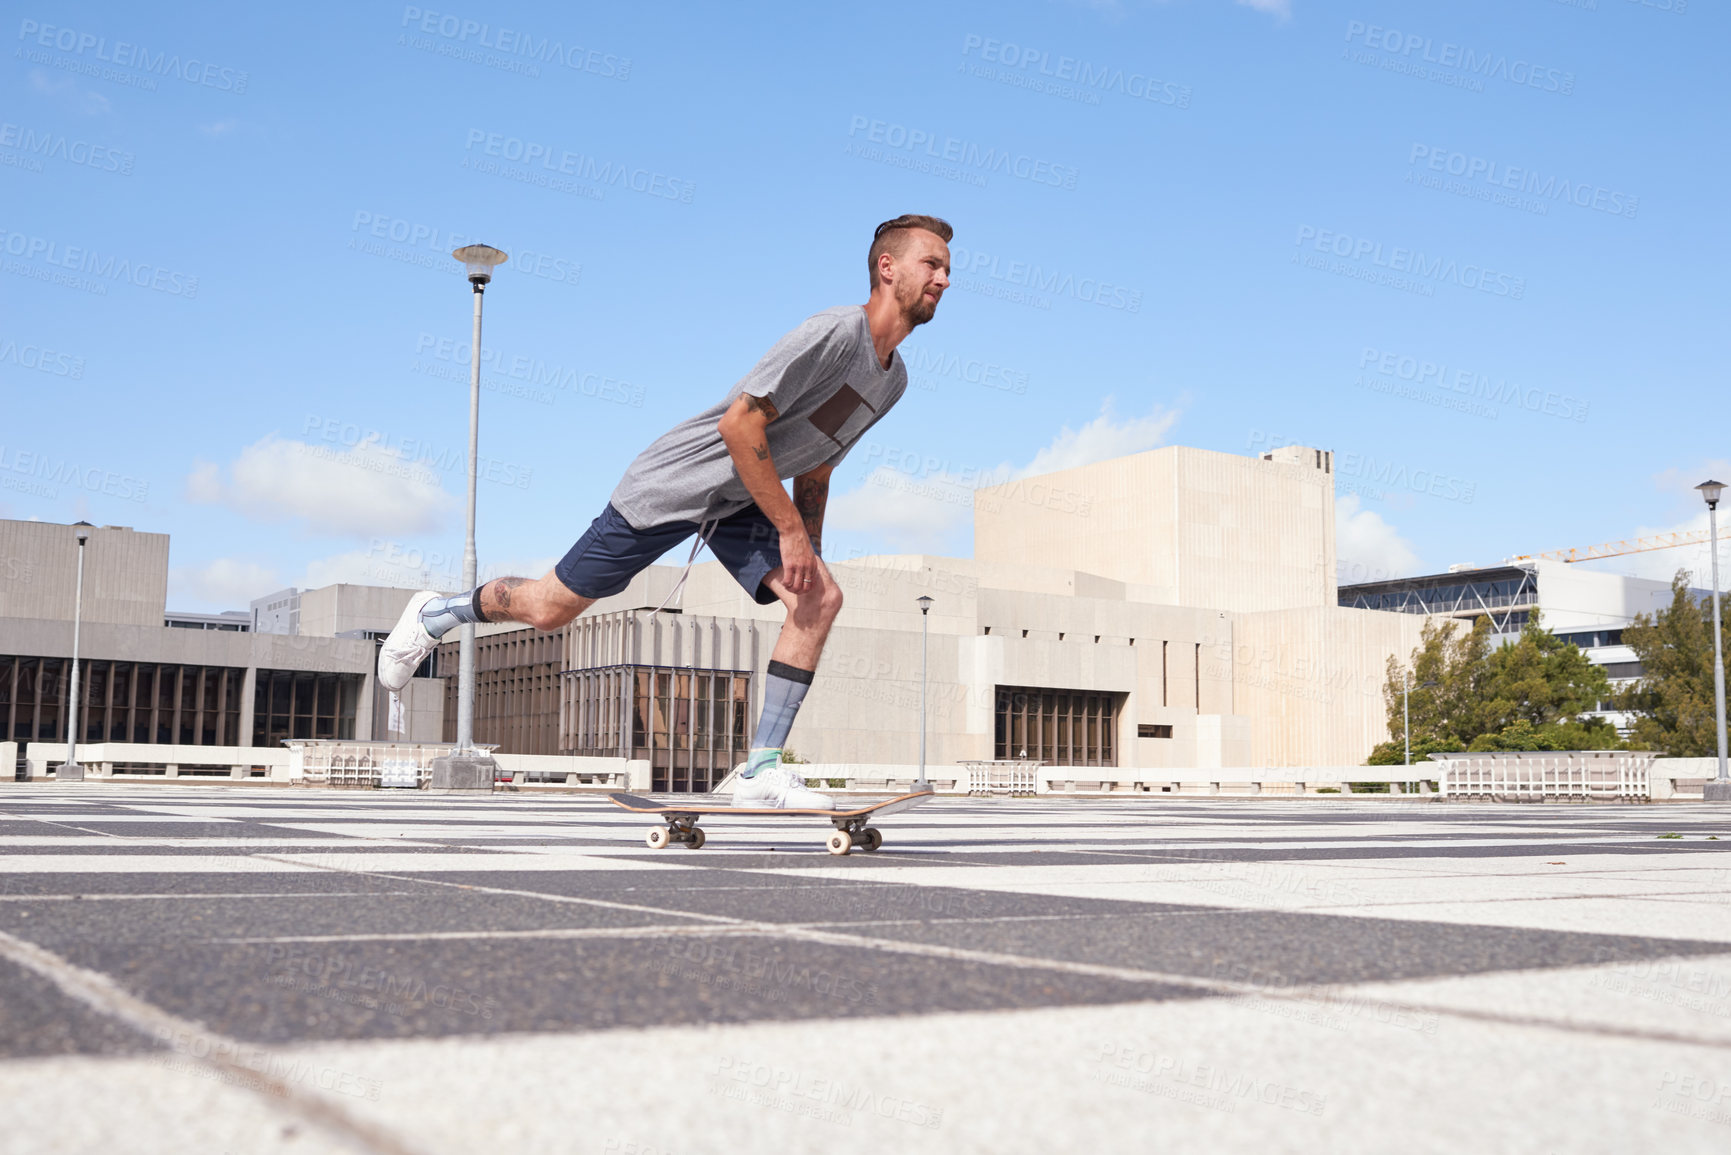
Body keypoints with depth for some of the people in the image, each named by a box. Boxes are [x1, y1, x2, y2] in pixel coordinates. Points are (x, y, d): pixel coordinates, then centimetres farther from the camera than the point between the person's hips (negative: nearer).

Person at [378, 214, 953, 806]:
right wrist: (788, 529, -24)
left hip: (739, 506, 7)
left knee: (820, 598, -15)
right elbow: (739, 423, -27)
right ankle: (435, 614, 31)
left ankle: (762, 769, -11)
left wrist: (810, 554, 7)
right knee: (550, 608, 1)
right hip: (672, 483, -7)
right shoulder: (836, 332, -22)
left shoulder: (894, 379, 6)